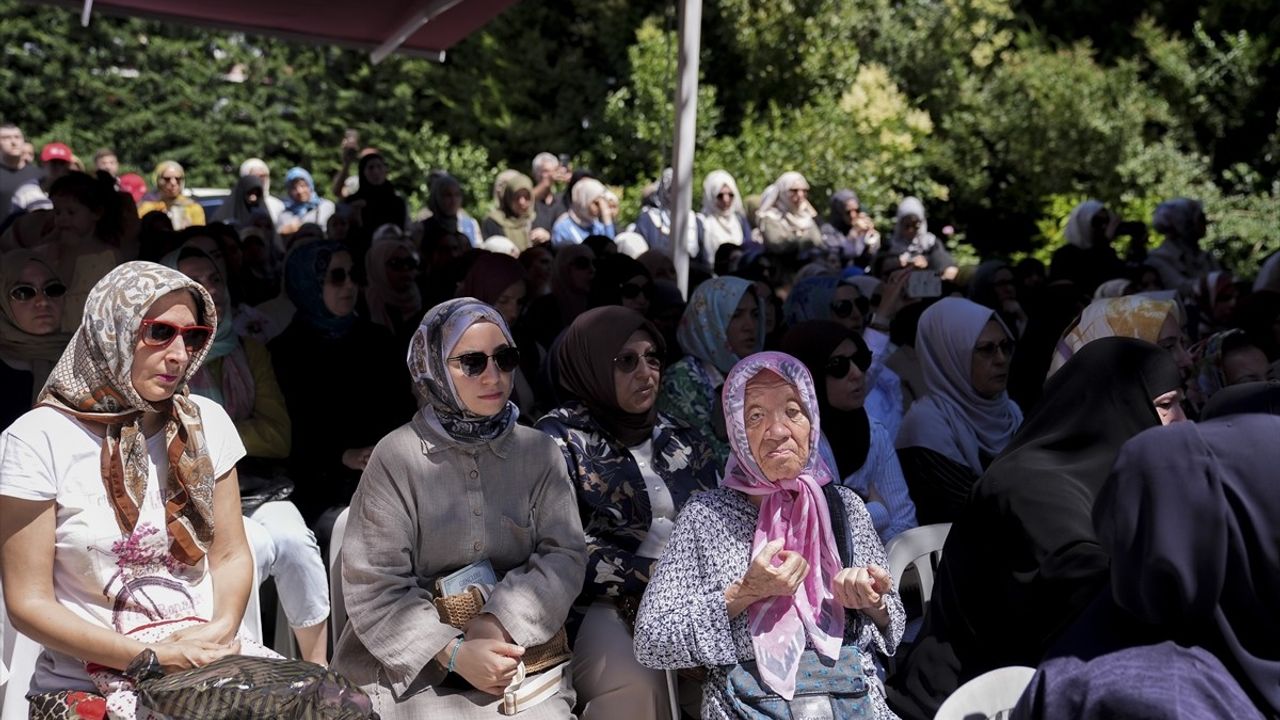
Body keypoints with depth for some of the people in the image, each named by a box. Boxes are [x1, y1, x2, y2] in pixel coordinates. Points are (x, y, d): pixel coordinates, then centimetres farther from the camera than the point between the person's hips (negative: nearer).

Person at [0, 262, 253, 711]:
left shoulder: (208, 422, 3)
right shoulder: (39, 440, -8)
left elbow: (231, 554, 7)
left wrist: (223, 629, -13)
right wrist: (152, 659, -17)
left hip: (204, 669, 2)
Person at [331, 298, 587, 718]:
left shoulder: (539, 453, 4)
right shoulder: (397, 456, -4)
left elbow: (565, 555, -2)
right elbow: (372, 584, -6)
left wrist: (499, 622, -17)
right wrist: (454, 652, -17)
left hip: (516, 654, 3)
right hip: (413, 662, -2)